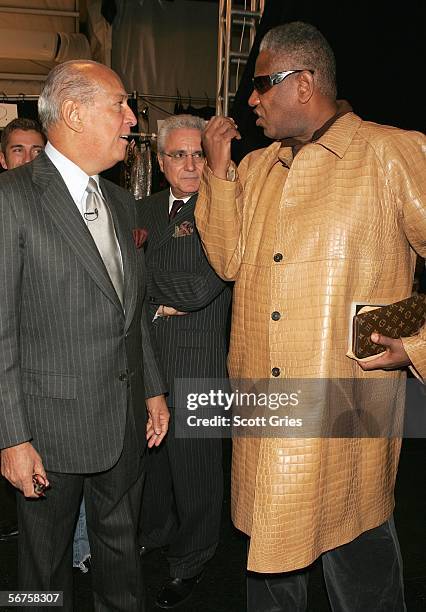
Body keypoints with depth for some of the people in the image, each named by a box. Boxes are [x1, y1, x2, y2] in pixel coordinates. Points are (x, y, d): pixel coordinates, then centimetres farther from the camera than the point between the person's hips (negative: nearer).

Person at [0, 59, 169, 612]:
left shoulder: (121, 201, 9)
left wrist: (154, 389, 12)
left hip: (127, 421, 6)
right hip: (51, 426, -5)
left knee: (121, 548, 23)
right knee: (47, 564, 17)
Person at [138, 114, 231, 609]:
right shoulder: (145, 209, 10)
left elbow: (201, 289, -20)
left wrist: (148, 275, -9)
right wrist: (162, 303, -9)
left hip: (197, 360, -6)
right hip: (146, 351, 6)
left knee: (194, 461, 9)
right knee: (150, 452, 21)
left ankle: (190, 560, 32)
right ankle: (153, 531, 46)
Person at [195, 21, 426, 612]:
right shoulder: (255, 168, 13)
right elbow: (229, 260, 7)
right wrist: (219, 167, 1)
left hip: (346, 404, -5)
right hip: (262, 405, 6)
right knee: (270, 542, 22)